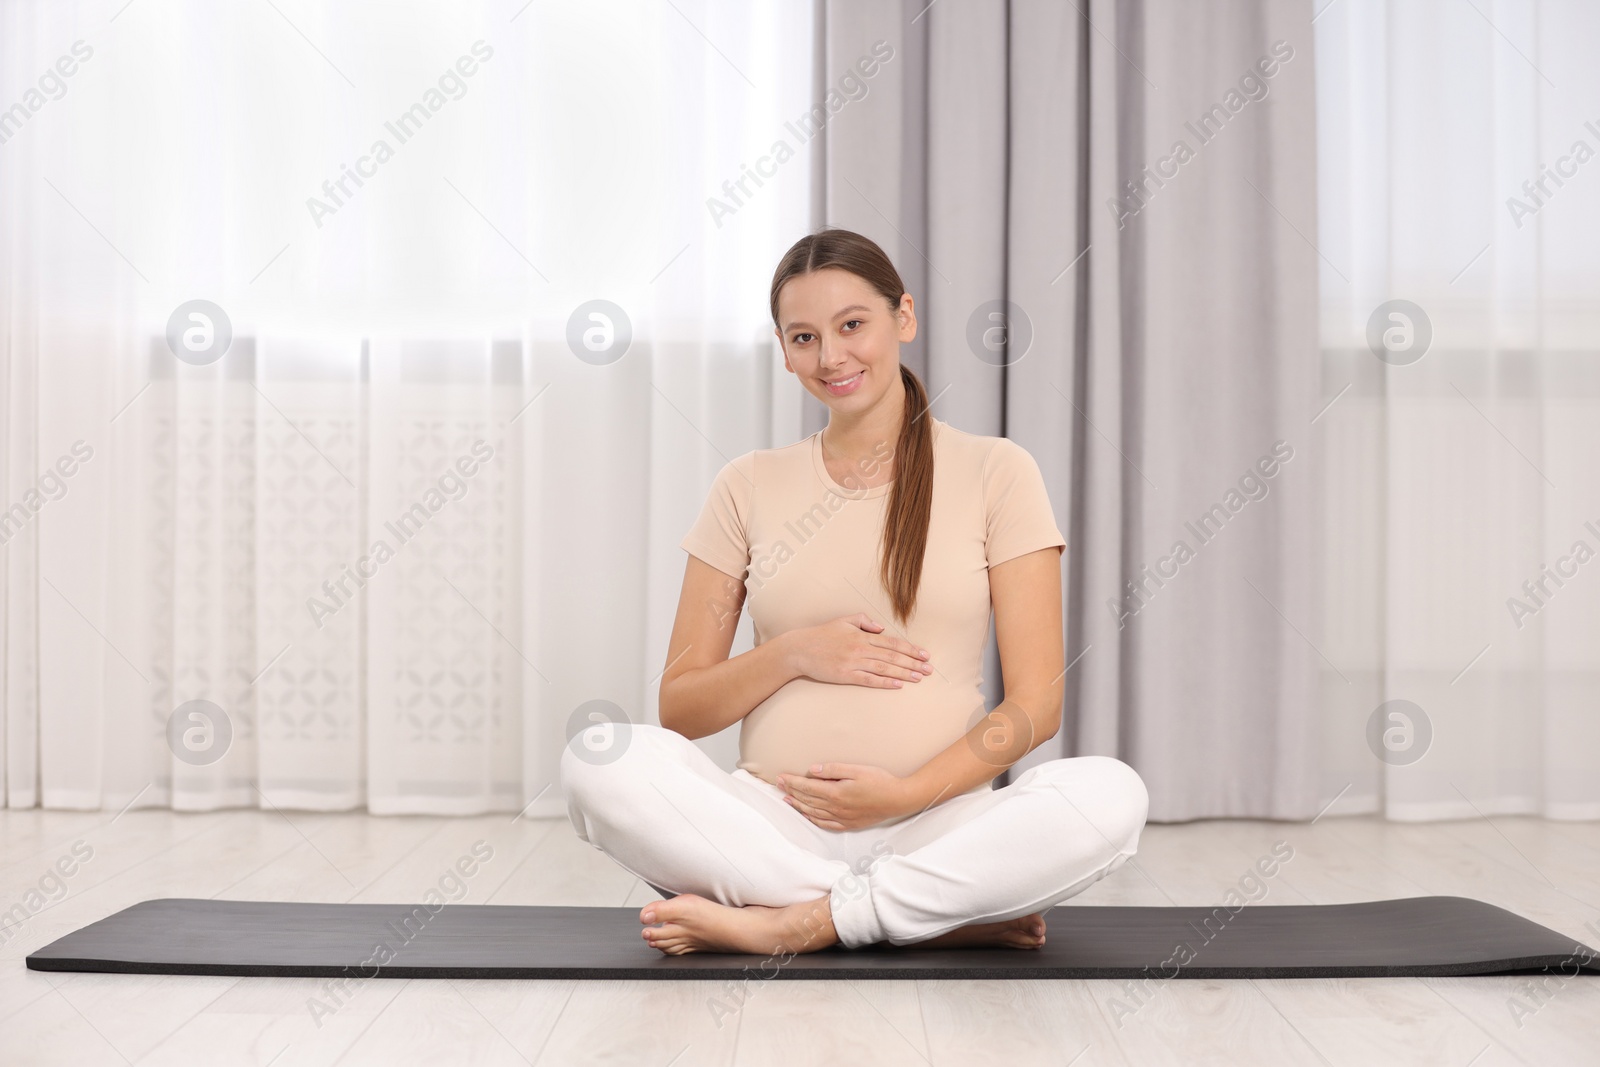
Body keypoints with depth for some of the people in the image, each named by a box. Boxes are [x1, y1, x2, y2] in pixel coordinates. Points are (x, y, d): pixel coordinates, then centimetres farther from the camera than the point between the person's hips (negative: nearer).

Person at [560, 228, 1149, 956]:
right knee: (598, 759, -27)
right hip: (775, 822, 2)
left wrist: (904, 794, -13)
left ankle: (798, 921, -21)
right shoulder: (748, 487, 11)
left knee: (1111, 794, -31)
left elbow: (1035, 705, 0)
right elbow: (679, 705, 10)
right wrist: (794, 655, -8)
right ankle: (946, 915, -21)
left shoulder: (995, 472, 6)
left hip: (936, 823, -1)